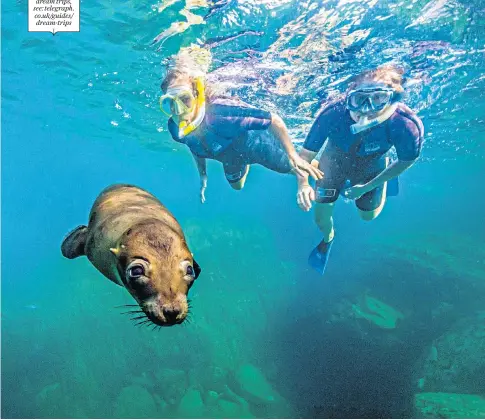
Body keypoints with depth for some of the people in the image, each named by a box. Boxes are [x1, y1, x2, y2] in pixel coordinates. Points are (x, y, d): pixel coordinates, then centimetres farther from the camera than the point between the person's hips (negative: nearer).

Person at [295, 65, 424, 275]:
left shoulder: (407, 125, -40)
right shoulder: (333, 113, -41)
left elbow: (406, 161, -18)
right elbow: (305, 154, -29)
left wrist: (366, 188, -15)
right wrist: (303, 184, -49)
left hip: (371, 165, 0)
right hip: (335, 158, 0)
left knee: (368, 215, 16)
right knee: (321, 216, 5)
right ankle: (327, 239, 43)